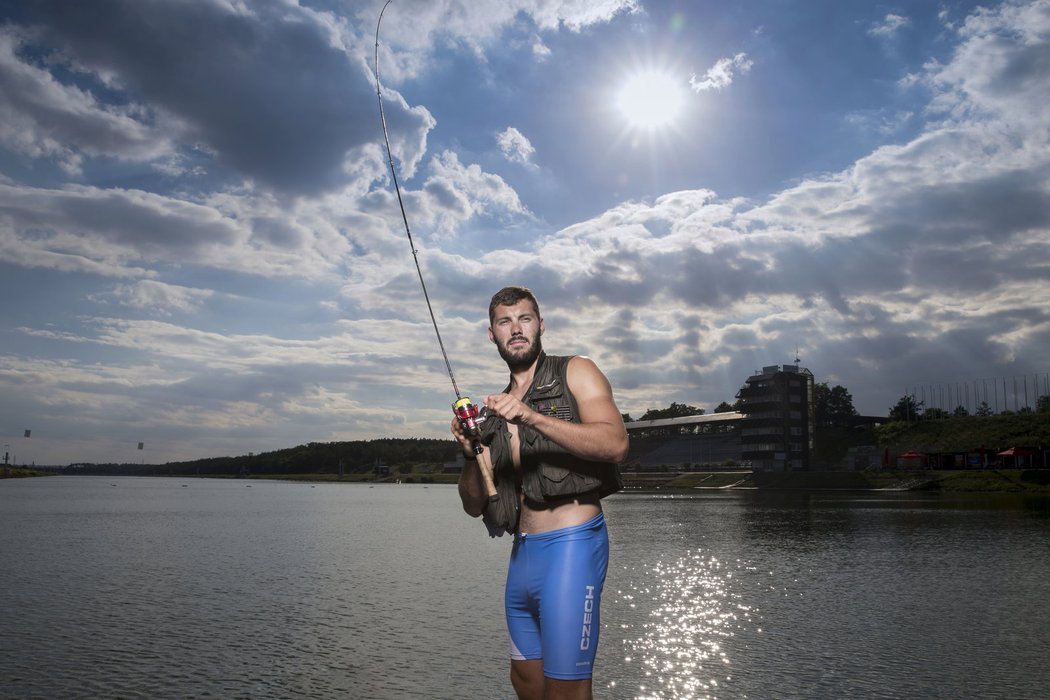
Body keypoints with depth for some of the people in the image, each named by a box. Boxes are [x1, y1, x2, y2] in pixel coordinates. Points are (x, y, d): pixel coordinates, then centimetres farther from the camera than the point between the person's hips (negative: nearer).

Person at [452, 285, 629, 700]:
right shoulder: (495, 408, 16)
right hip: (522, 553, 6)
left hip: (571, 544, -6)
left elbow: (616, 444, -16)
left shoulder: (576, 373, 1)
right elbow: (475, 505, 12)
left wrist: (533, 417, -25)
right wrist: (470, 453, -8)